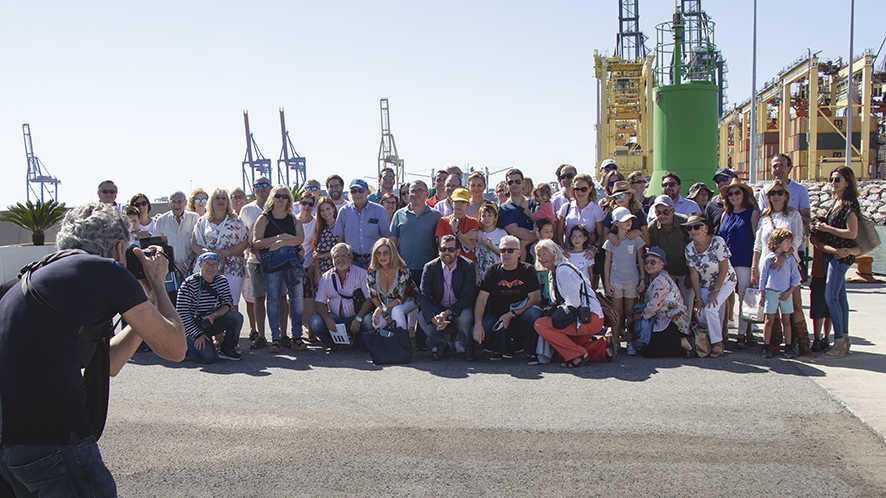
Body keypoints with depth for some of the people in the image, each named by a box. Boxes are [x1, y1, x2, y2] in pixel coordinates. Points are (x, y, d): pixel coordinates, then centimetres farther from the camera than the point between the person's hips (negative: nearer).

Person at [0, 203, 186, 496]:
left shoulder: (37, 277, 22)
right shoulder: (106, 270, -3)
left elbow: (107, 364, 28)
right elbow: (174, 348, 2)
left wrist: (152, 296, 31)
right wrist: (156, 285, 16)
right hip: (54, 441, -8)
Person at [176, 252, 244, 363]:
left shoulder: (222, 280, 1)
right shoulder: (189, 284, -16)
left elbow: (228, 302, -2)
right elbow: (181, 313, -18)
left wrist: (214, 315, -23)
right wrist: (198, 335, -22)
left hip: (213, 322, 5)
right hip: (193, 326, -5)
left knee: (237, 317, -22)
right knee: (209, 357, -24)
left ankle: (227, 350, -1)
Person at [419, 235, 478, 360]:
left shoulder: (468, 266, -11)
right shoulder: (430, 267, -7)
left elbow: (468, 297, -17)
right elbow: (425, 298, -15)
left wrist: (447, 313, -31)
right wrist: (434, 318, -34)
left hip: (460, 308, -2)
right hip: (437, 308, 2)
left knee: (465, 317, -34)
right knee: (423, 318, -27)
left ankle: (462, 344, -3)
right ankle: (442, 344, -4)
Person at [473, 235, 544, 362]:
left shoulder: (527, 271, 1)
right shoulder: (492, 271, 3)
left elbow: (533, 299, -6)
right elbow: (481, 299, -4)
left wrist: (511, 315, -18)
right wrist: (478, 325, -20)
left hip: (521, 314, -1)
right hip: (496, 315, 1)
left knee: (535, 313, -32)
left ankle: (532, 352, -9)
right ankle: (500, 349, 6)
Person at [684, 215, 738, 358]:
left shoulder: (717, 242, -22)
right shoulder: (690, 248, -9)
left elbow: (724, 269, -20)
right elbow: (694, 274, -6)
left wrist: (715, 292, -21)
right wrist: (698, 298, -10)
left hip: (725, 281, -5)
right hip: (705, 284, 5)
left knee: (710, 309, -22)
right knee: (700, 314, -8)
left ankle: (717, 344, -8)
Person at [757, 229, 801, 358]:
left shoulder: (790, 259, 5)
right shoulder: (769, 258, 0)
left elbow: (796, 277, 6)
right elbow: (763, 277, 4)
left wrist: (789, 292, -5)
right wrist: (762, 294, 2)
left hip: (786, 293, 2)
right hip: (771, 292, -2)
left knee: (786, 320, 6)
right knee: (770, 320, 0)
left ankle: (788, 346, 12)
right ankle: (766, 347, 5)